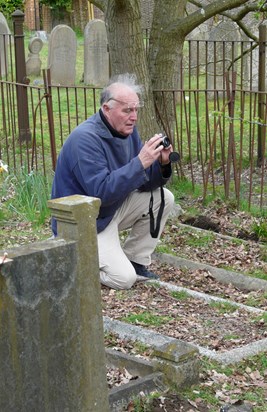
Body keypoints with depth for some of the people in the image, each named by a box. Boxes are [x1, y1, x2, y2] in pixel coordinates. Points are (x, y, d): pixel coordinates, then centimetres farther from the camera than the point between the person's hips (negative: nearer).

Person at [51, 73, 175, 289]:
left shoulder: (128, 130, 0)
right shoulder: (85, 138, -26)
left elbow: (145, 184, 1)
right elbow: (101, 191, -33)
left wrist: (161, 163, -20)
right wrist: (140, 162, -36)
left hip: (114, 207, 8)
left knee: (163, 197, -4)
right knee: (123, 278, -18)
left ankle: (136, 260, 7)